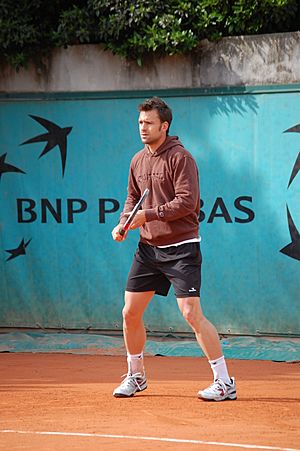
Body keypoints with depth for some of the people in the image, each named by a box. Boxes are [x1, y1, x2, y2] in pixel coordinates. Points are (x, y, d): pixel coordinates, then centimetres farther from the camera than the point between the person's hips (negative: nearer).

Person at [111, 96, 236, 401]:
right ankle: (136, 376, 27)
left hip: (181, 247, -7)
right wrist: (123, 223, 4)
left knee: (192, 313, -13)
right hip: (148, 248, 7)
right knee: (130, 313, 7)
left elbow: (187, 201, -20)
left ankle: (224, 382, -7)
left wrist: (148, 215, -20)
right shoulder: (138, 161, 11)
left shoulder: (180, 158, -12)